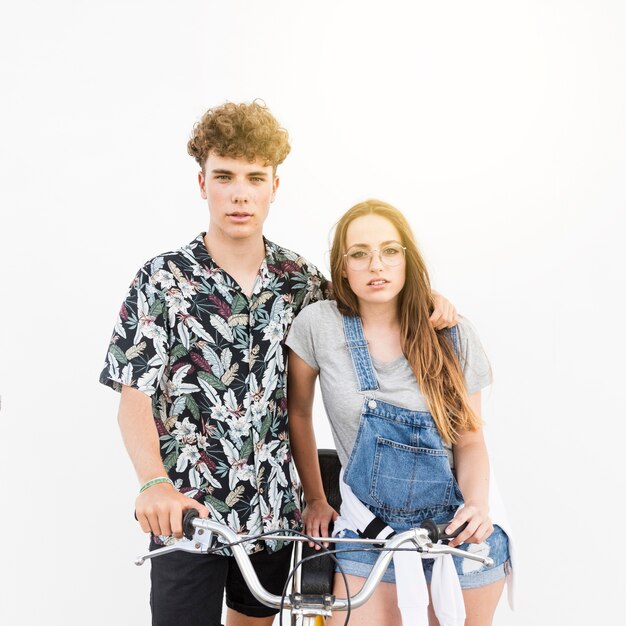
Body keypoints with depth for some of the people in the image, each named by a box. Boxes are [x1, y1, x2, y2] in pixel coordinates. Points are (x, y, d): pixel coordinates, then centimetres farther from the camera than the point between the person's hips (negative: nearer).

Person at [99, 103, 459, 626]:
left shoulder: (299, 279, 0)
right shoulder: (163, 280, -11)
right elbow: (135, 397, -14)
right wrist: (154, 484, -32)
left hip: (272, 509, 4)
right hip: (187, 512, -4)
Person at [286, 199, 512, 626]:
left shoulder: (453, 335, -5)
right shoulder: (318, 325, -9)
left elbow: (470, 441, 0)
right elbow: (299, 413, 5)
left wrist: (478, 506, -17)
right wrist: (316, 501, 9)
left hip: (457, 528, 1)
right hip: (369, 531, -1)